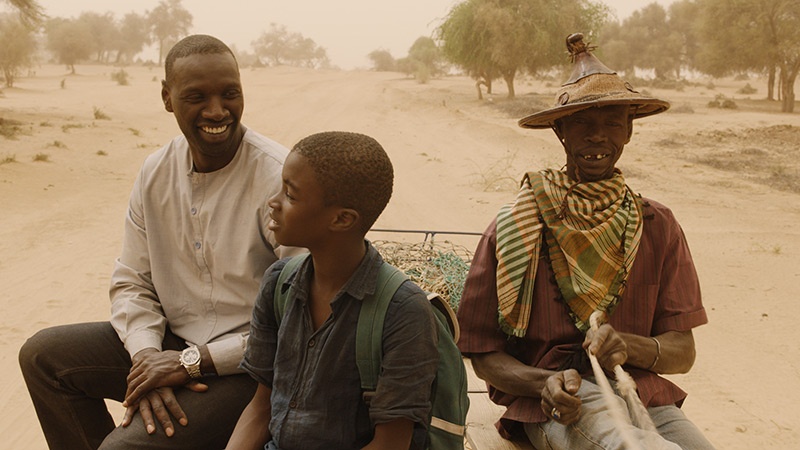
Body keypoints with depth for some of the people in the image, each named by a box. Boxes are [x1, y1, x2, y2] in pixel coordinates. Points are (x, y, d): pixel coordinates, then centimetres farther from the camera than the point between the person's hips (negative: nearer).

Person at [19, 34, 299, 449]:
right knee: (42, 355, 5)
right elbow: (131, 282, 8)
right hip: (171, 342, 7)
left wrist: (194, 361, -20)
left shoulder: (279, 178, -21)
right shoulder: (156, 172, 1)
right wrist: (148, 357, -13)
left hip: (246, 365, -7)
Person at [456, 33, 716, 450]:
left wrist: (628, 346, -16)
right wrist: (545, 383, -18)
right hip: (553, 407, -3)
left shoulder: (658, 227, 9)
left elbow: (683, 353, 6)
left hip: (644, 395, 3)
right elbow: (484, 354, 2)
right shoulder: (515, 227, 0)